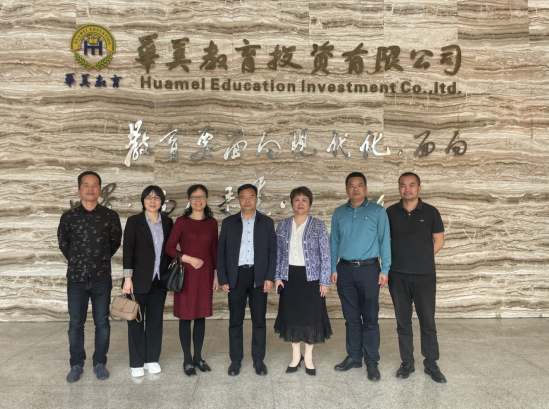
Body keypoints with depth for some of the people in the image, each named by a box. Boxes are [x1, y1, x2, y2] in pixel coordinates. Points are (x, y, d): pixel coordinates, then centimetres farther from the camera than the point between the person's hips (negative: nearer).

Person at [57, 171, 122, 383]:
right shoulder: (68, 217, 0)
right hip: (76, 279, 1)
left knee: (102, 323, 7)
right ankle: (76, 364, 25)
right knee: (75, 324, 9)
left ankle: (99, 363, 23)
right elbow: (63, 244, 14)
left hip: (101, 279, -1)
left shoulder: (110, 216, -3)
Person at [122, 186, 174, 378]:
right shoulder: (134, 221, -3)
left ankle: (152, 359, 23)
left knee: (156, 319, 10)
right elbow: (128, 250, -7)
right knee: (136, 320, 5)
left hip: (159, 279, 3)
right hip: (139, 279, -3)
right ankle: (136, 363, 17)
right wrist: (127, 278, -13)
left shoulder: (168, 222, 6)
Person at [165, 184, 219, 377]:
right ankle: (187, 360, 16)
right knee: (185, 316, 3)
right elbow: (169, 248, -4)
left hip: (205, 274, 3)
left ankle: (198, 357, 23)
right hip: (186, 274, -3)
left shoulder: (212, 223, 5)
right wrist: (189, 259, -14)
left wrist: (216, 275, 8)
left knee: (201, 316, 10)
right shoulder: (181, 222, -4)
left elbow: (214, 250, 10)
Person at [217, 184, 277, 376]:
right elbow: (221, 252, 4)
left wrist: (269, 277, -5)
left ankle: (258, 359, 19)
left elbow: (273, 251, 3)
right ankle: (236, 359, 19)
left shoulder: (267, 222, 5)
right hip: (236, 276, 0)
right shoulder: (228, 222, 5)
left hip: (259, 276, 0)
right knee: (235, 319, 6)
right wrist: (223, 279, -2)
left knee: (259, 319, 6)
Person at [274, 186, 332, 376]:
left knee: (311, 315, 4)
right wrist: (277, 277, 0)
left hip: (311, 277, -2)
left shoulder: (318, 226, -2)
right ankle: (296, 356, 26)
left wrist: (324, 281, -8)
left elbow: (325, 255, -4)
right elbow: (277, 253, 7)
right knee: (291, 315, 8)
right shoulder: (283, 225, 5)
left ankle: (308, 358, 22)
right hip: (290, 276, 2)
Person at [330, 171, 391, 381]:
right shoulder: (339, 213, 9)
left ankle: (372, 362, 12)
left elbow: (384, 241, -1)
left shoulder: (377, 211, 1)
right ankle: (353, 357, 23)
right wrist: (333, 268, 5)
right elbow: (334, 242, 11)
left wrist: (385, 270, -6)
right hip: (345, 270, 3)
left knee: (370, 318, 1)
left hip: (368, 269, -3)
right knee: (351, 317, 11)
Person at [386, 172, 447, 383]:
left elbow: (439, 241, 5)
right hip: (398, 276, 1)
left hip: (424, 275, -1)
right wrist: (399, 258, -1)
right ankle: (407, 363, 23)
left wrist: (421, 258, 0)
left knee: (427, 321, 5)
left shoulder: (431, 212, -1)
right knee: (403, 321, 10)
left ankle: (431, 364, 20)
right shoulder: (390, 212, 2)